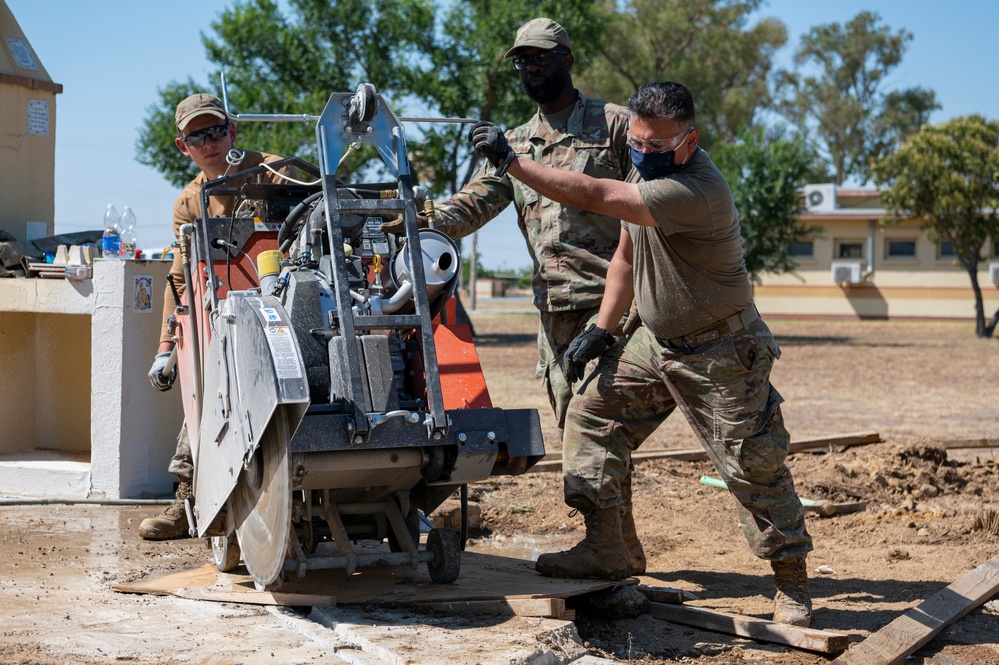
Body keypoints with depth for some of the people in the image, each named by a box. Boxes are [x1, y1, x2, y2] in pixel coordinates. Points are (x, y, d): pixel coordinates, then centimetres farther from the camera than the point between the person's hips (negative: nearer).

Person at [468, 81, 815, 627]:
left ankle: (791, 581, 10)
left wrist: (510, 161, -31)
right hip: (656, 341, 8)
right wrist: (600, 328, 4)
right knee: (590, 413, 1)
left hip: (719, 356, -8)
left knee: (752, 467, -5)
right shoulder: (650, 170, 1)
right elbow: (625, 257, 12)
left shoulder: (696, 192, -30)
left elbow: (593, 197, -34)